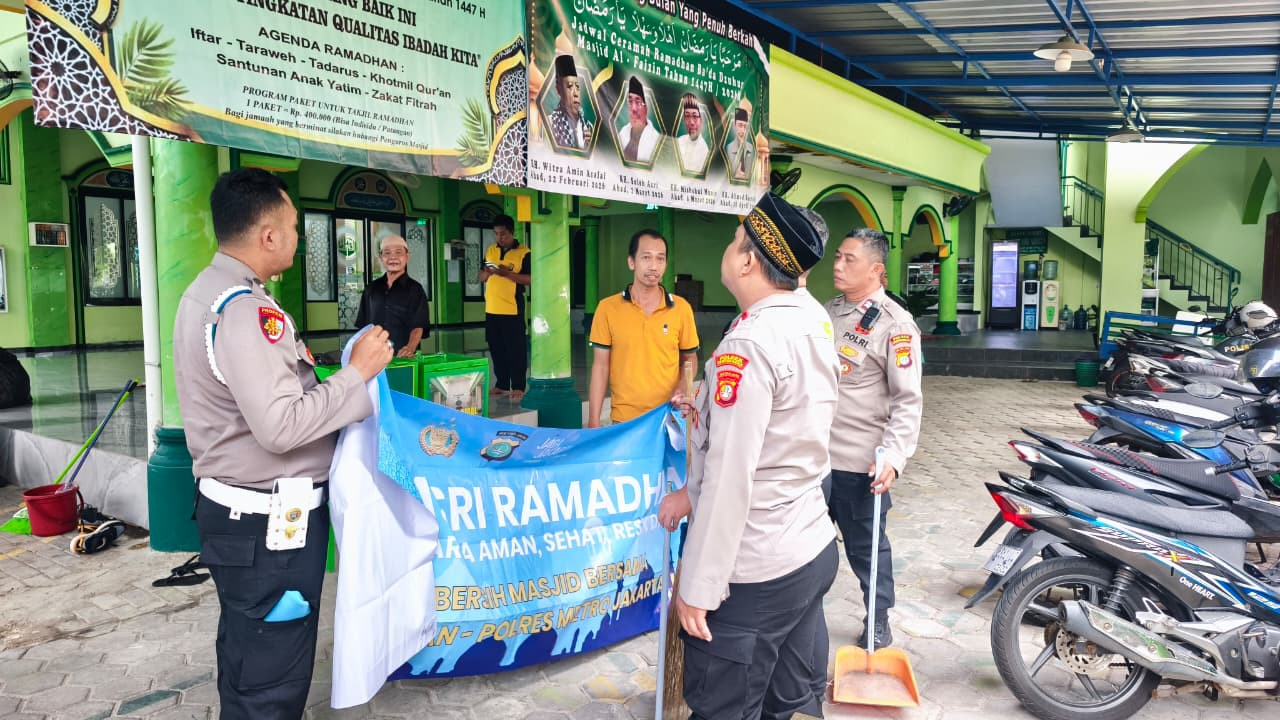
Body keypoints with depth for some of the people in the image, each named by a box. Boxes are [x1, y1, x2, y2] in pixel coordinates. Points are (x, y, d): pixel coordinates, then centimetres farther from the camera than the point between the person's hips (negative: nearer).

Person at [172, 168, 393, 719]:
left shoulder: (204, 292, 10)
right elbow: (281, 426, -28)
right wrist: (358, 372, -19)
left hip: (230, 505, 10)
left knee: (244, 653, 24)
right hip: (270, 522, -10)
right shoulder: (246, 310, -23)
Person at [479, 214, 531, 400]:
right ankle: (501, 385, 21)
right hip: (492, 309, 6)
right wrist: (487, 272, -6)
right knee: (496, 349, 11)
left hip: (513, 310, -6)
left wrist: (507, 274, -21)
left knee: (516, 350, -2)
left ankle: (518, 387, 5)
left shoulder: (523, 253, -4)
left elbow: (530, 279, -11)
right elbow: (481, 278, 17)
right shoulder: (490, 251, 13)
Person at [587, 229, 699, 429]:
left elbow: (689, 359, 10)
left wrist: (681, 391, -9)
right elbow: (600, 366, -1)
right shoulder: (607, 308, -4)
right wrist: (594, 421, -4)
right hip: (623, 420, -1)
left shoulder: (681, 308, -1)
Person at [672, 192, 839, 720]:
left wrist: (698, 587, -18)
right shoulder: (816, 321, 3)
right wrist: (712, 410, 14)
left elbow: (730, 480, -24)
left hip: (753, 576, -8)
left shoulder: (749, 344, -23)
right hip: (813, 550, 8)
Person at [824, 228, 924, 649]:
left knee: (865, 547, 9)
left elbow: (908, 400, -15)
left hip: (859, 461, -7)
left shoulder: (894, 324, -13)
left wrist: (893, 455, -26)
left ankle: (878, 627, 29)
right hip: (814, 452, 7)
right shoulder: (829, 311, 10)